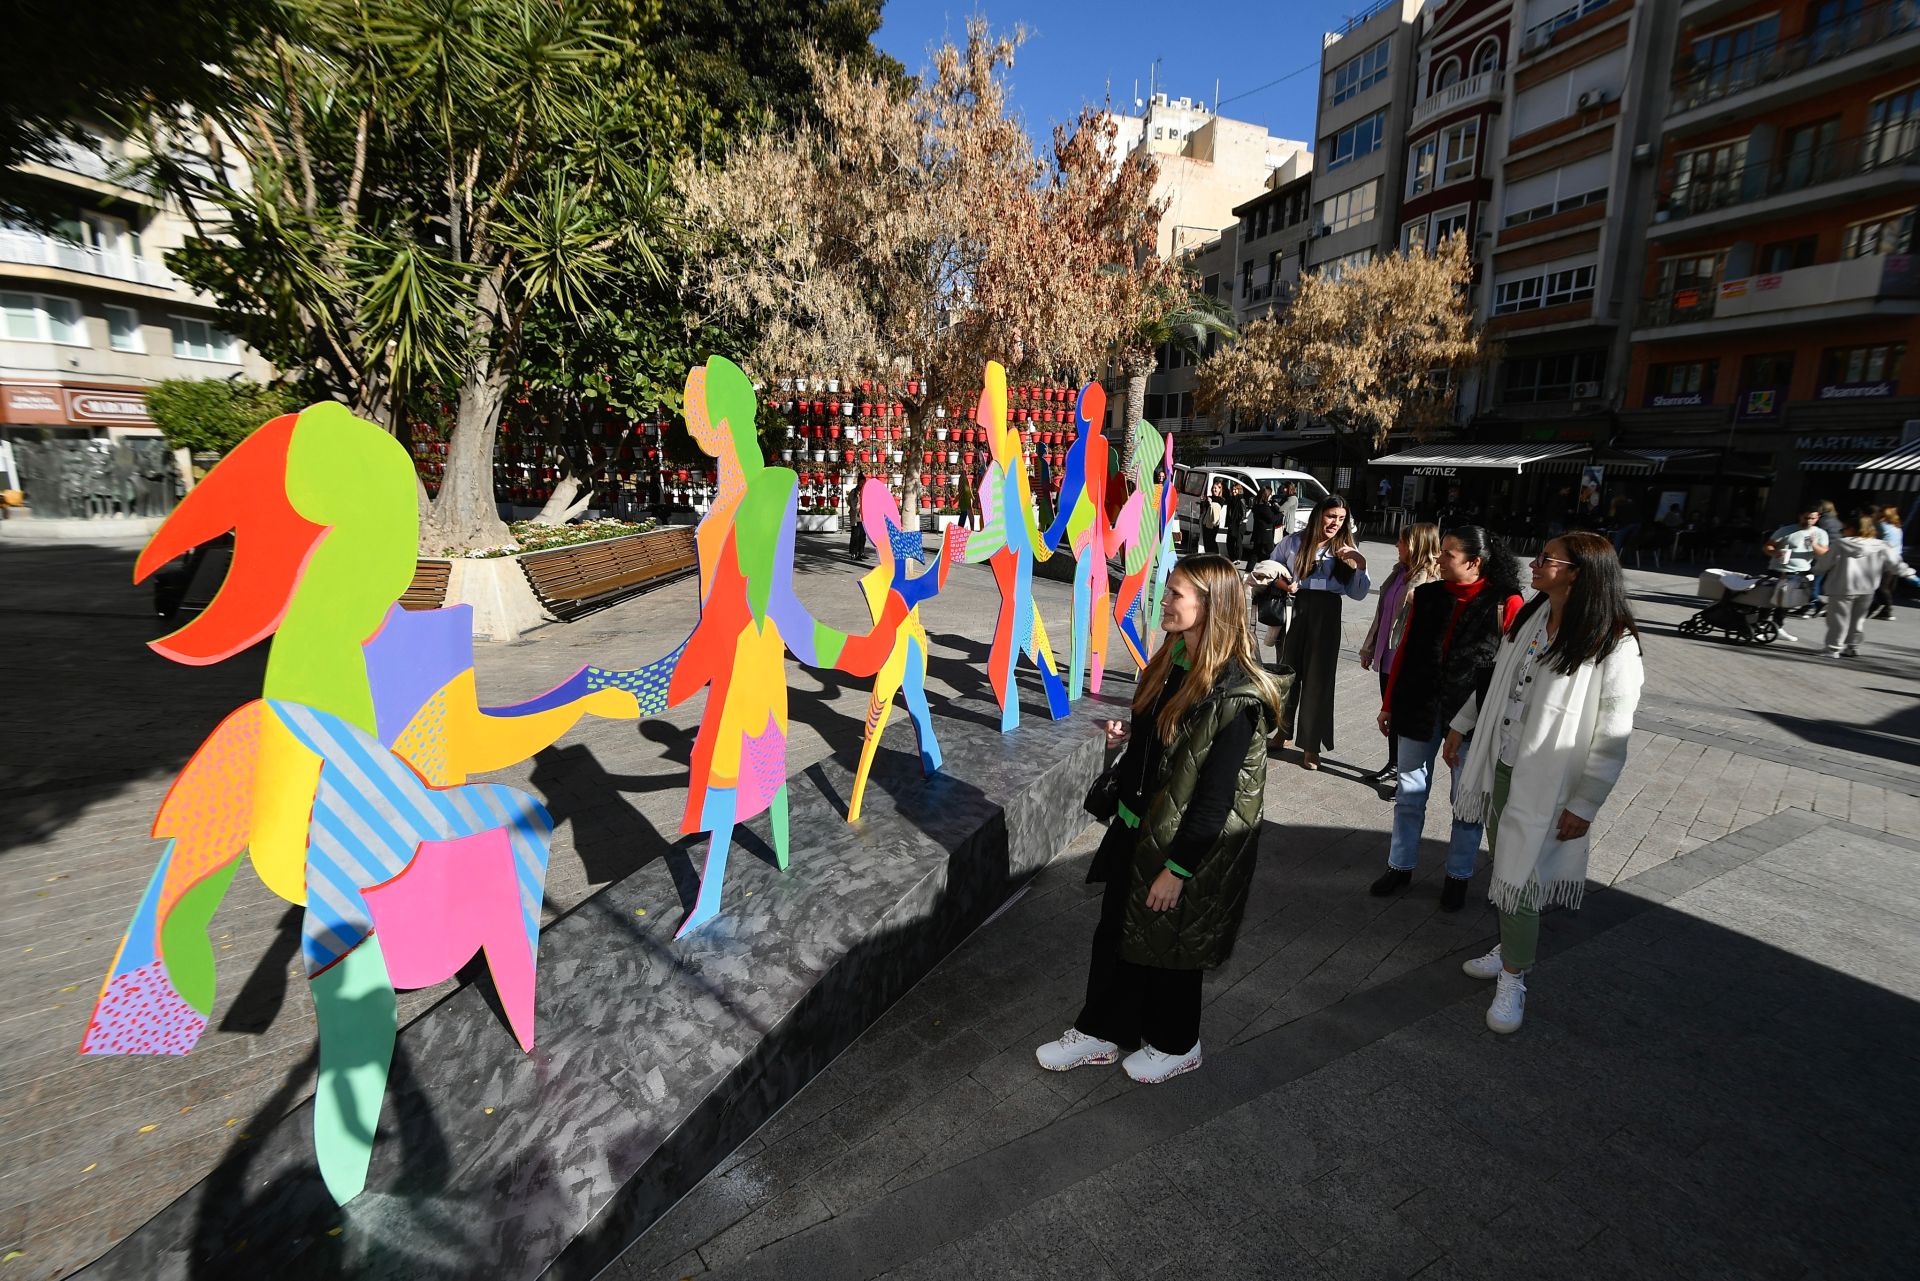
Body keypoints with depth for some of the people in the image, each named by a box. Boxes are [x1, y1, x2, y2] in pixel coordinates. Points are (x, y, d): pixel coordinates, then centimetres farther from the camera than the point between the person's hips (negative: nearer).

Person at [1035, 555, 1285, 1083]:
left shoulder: (1233, 694, -25)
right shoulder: (1172, 661, 1)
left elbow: (1216, 793, -23)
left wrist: (1178, 867, -19)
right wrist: (1129, 734, -4)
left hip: (1186, 843, -8)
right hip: (1138, 827, 8)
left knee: (1166, 946, 13)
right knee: (1115, 932, 18)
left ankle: (1175, 1045, 39)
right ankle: (1099, 1031, 37)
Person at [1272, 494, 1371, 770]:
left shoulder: (1345, 551, 5)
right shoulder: (1294, 542, 2)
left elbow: (1358, 594, 2)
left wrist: (1360, 565, -13)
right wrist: (1284, 585, -7)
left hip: (1326, 618, 0)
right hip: (1294, 612, 0)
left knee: (1318, 677, 2)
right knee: (1287, 671, 10)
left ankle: (1311, 745, 11)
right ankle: (1283, 730, 31)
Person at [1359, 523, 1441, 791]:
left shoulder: (1431, 581, -17)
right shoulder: (1399, 572, 8)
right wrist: (1369, 649, 18)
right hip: (1387, 656, 8)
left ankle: (1403, 771, 20)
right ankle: (1393, 764, 32)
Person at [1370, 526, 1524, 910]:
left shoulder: (1505, 603, -9)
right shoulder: (1427, 595, 2)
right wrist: (1389, 704, 9)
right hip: (1418, 710, 4)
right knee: (1409, 793, 13)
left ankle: (1458, 876, 28)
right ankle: (1400, 866, 28)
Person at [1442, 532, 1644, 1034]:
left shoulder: (1614, 645, -18)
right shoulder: (1529, 618, 2)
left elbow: (1612, 736, -16)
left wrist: (1585, 804, -14)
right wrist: (1460, 726, 20)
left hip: (1545, 783, -6)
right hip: (1500, 765, 6)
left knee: (1518, 879, 1)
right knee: (1503, 868, 18)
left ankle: (1513, 980, 20)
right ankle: (1509, 950, 38)